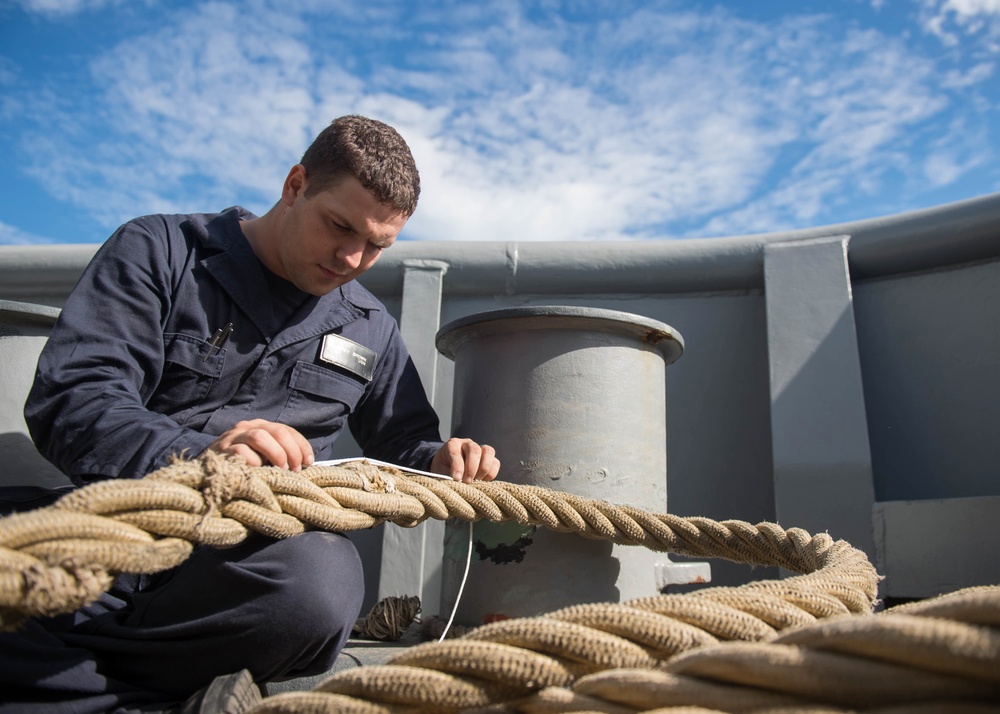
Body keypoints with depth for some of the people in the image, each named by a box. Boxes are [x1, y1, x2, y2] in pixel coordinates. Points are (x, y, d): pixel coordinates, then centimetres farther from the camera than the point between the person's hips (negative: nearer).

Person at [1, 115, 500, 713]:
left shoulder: (371, 329, 20)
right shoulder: (160, 251, 7)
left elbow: (405, 443, 27)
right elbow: (70, 396, -6)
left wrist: (440, 461, 1)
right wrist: (194, 454, -25)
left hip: (254, 553, 5)